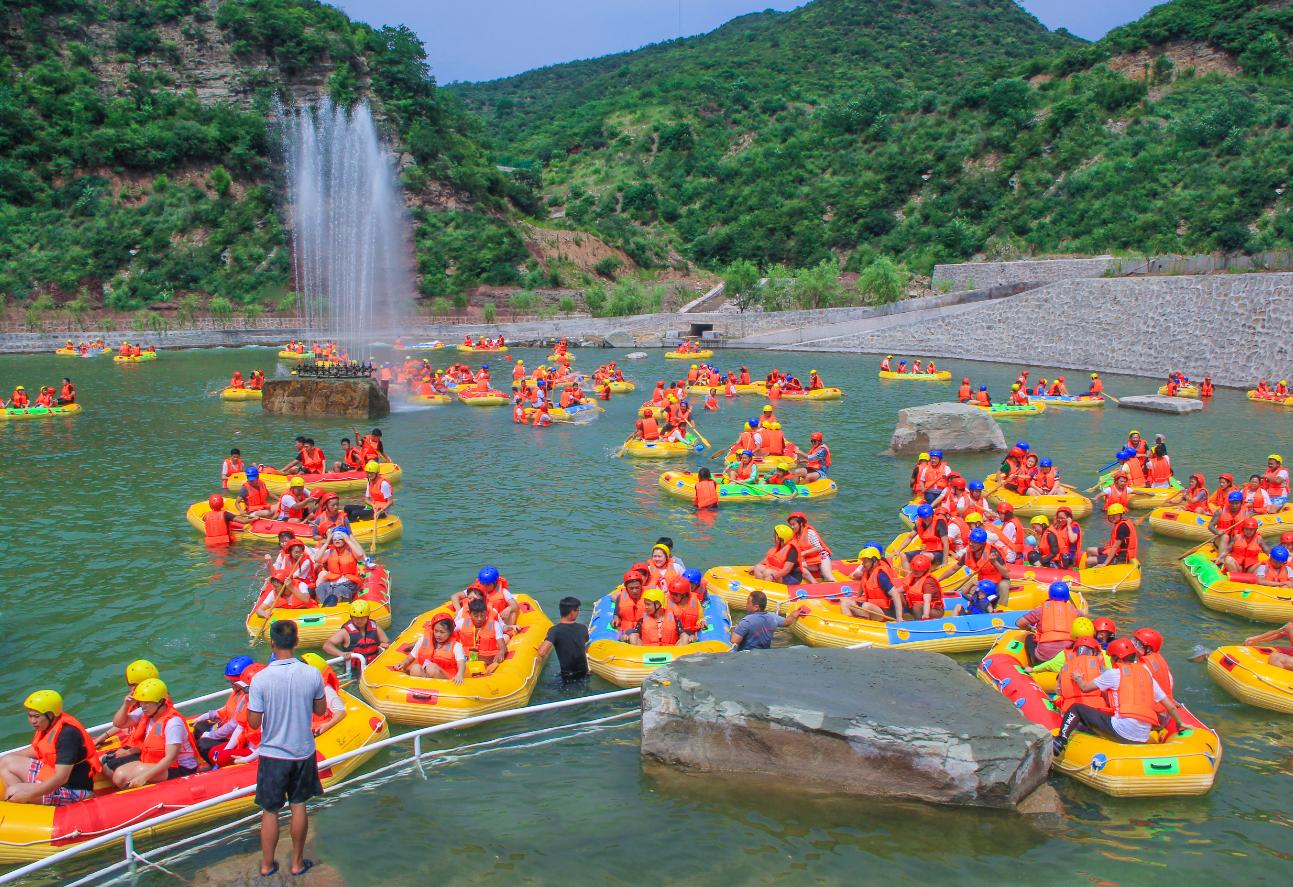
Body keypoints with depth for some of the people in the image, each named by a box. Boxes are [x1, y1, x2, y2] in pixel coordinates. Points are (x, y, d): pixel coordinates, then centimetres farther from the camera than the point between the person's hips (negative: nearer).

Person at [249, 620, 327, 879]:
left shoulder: (260, 679, -21)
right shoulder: (312, 674, -15)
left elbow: (253, 722, -12)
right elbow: (321, 710, -1)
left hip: (272, 754, -2)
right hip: (303, 751, 2)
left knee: (269, 811, 14)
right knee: (299, 806, 18)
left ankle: (267, 865, 29)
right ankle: (297, 863, 29)